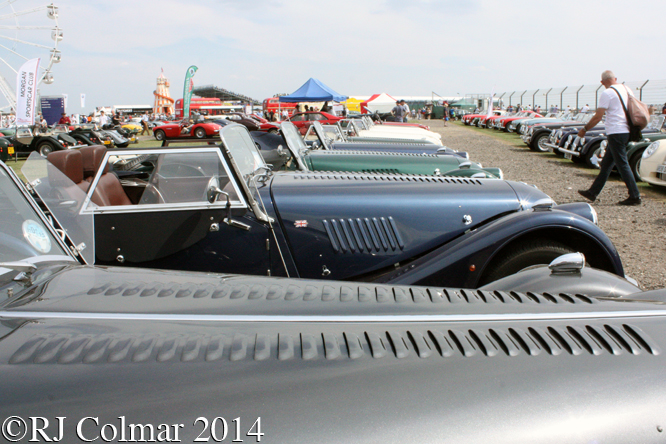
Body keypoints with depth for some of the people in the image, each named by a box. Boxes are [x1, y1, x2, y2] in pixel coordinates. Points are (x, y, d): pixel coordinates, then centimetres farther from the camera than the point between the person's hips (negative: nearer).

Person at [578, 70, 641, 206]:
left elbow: (598, 116, -12)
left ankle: (635, 196, -5)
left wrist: (585, 129, 0)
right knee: (606, 163, 15)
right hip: (626, 132, 9)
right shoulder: (627, 90, 13)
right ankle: (593, 192, 23)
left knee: (622, 164, -5)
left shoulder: (607, 93, -11)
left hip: (616, 132, -9)